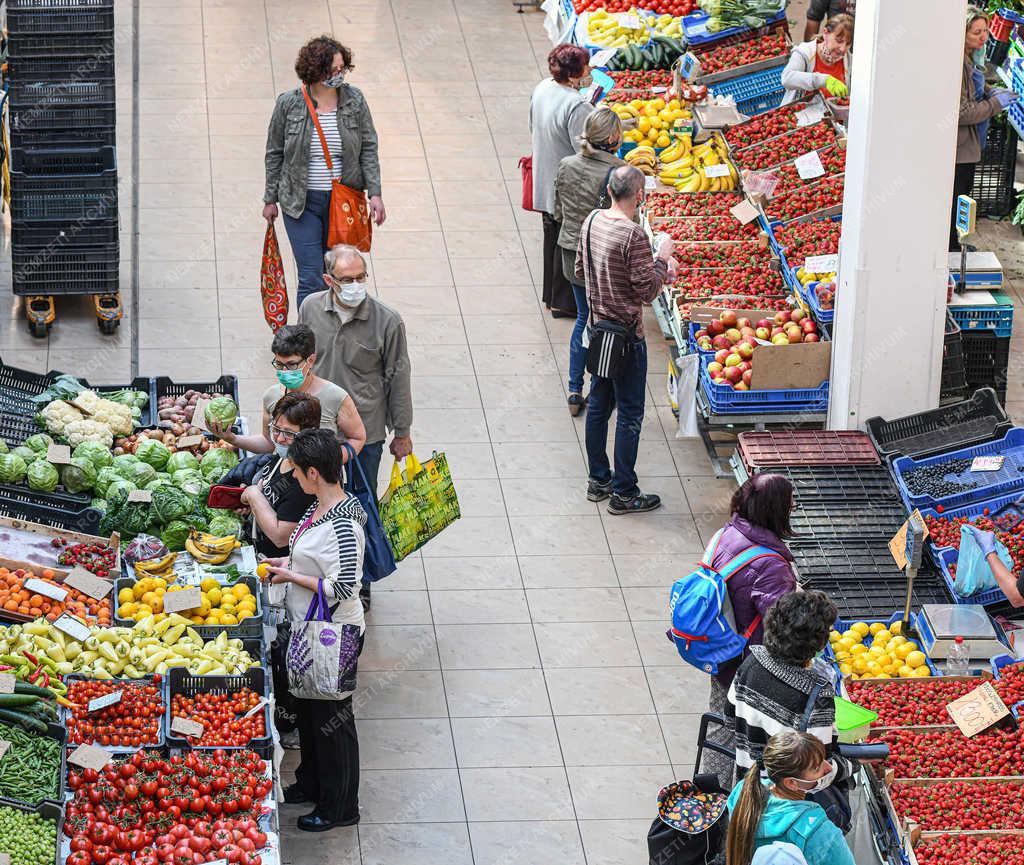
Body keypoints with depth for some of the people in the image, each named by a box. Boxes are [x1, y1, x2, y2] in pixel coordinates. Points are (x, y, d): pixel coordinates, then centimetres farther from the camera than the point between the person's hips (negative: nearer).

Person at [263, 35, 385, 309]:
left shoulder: (354, 100, -2)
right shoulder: (288, 103, -7)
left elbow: (368, 149, 3)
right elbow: (275, 154, 4)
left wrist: (375, 193, -4)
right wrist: (271, 199, 7)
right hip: (302, 202, -2)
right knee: (312, 280, -8)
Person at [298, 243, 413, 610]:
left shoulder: (387, 322, -17)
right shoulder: (311, 309, -7)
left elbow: (398, 379, -6)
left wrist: (402, 433, 0)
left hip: (365, 432, -3)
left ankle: (358, 584, 27)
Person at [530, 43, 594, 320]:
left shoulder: (542, 89, -3)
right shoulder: (577, 107, -30)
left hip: (545, 181, 8)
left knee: (552, 236, 22)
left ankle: (551, 294, 36)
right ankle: (563, 302, 19)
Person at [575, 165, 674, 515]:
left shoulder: (592, 221, 0)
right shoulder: (633, 236, -24)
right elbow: (647, 291, -21)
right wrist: (662, 260, -5)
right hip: (626, 334, -8)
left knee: (599, 405, 18)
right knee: (630, 413, 3)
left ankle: (598, 480, 30)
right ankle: (623, 492, 10)